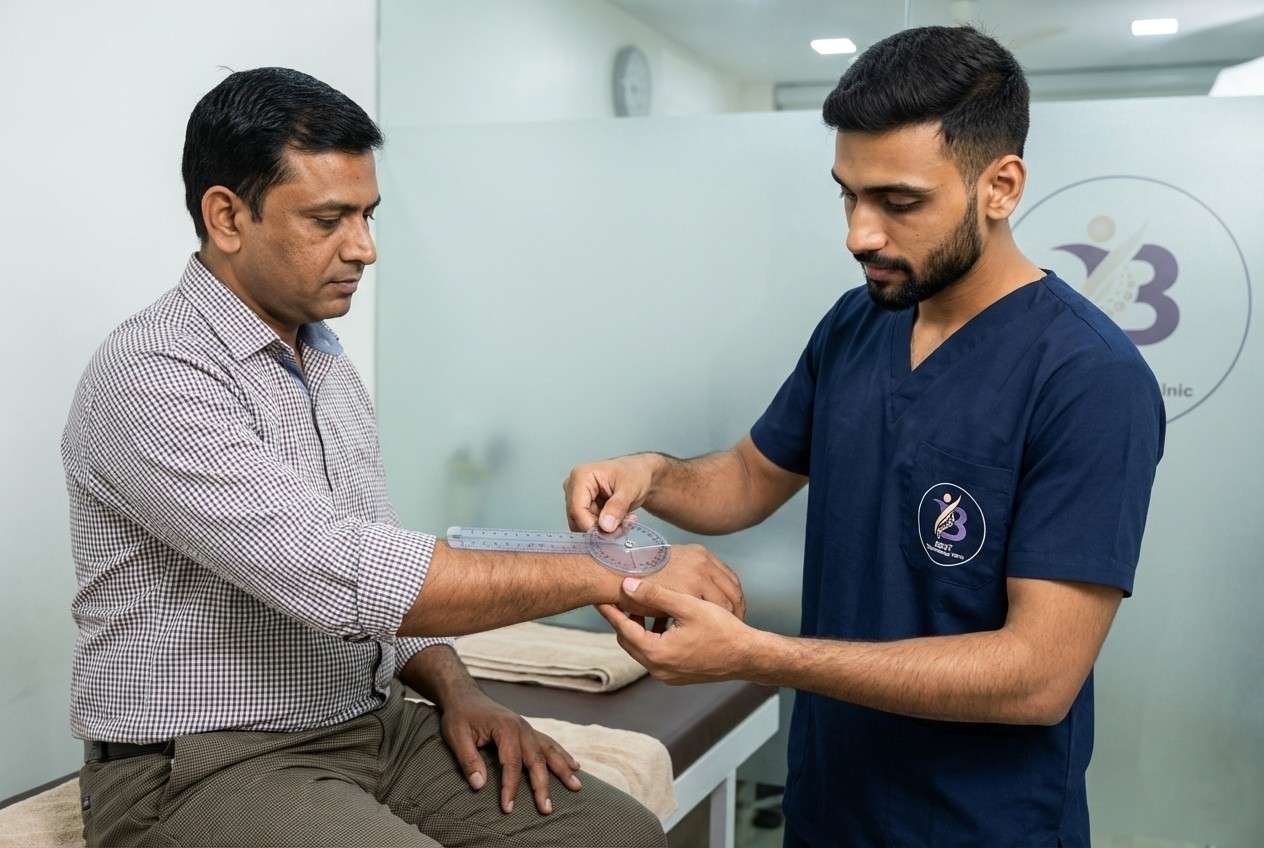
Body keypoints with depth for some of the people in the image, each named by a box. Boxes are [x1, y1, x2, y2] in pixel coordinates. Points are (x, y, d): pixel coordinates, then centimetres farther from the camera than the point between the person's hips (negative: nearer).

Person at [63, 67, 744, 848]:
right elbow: (340, 578, -28)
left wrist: (454, 689, -3)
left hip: (373, 728, 8)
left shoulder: (330, 367, 9)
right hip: (203, 768, -7)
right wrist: (610, 575, -25)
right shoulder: (150, 377, -18)